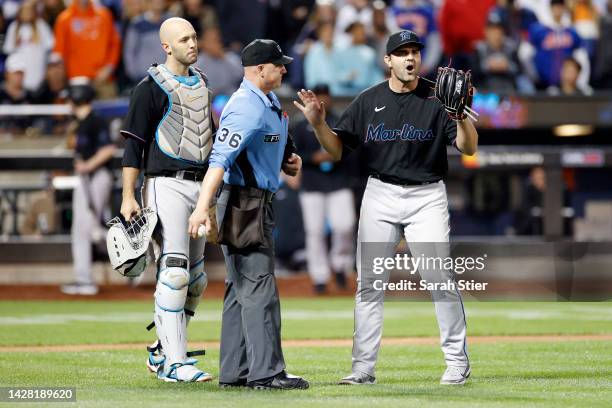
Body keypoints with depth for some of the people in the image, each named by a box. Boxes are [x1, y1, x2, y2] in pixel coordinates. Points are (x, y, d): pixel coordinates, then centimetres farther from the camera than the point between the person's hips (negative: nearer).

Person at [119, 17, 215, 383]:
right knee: (174, 273, -15)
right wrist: (128, 197, -15)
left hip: (200, 186, 8)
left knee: (196, 279, 9)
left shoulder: (201, 83, 17)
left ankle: (162, 352, 23)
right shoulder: (151, 87, -5)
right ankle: (175, 363, -14)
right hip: (166, 185, -8)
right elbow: (134, 144, -8)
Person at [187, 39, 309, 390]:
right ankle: (266, 372, -12)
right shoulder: (246, 108, -20)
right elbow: (220, 159, -29)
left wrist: (288, 158, 8)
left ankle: (235, 372, 16)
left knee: (242, 288, 12)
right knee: (259, 287, -11)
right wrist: (203, 207, -39)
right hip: (243, 201, -11)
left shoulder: (270, 102, 12)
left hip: (261, 200, 11)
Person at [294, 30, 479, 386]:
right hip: (380, 195, 3)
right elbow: (337, 150, 8)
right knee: (369, 283, 1)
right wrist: (318, 124, -10)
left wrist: (461, 114, -27)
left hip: (427, 197, -3)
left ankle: (457, 362, 0)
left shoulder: (437, 100, -2)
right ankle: (363, 368, 6)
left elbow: (469, 148, -9)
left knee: (440, 279, -11)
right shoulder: (368, 101, 5)